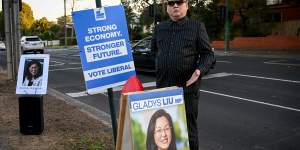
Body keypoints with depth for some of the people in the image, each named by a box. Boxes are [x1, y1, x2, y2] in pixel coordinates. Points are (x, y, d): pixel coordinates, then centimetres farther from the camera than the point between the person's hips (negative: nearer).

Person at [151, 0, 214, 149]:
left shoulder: (197, 26, 1)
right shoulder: (159, 28, 12)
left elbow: (207, 53, -2)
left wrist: (200, 70, -19)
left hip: (187, 86, -4)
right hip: (163, 86, 4)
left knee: (189, 128, 7)